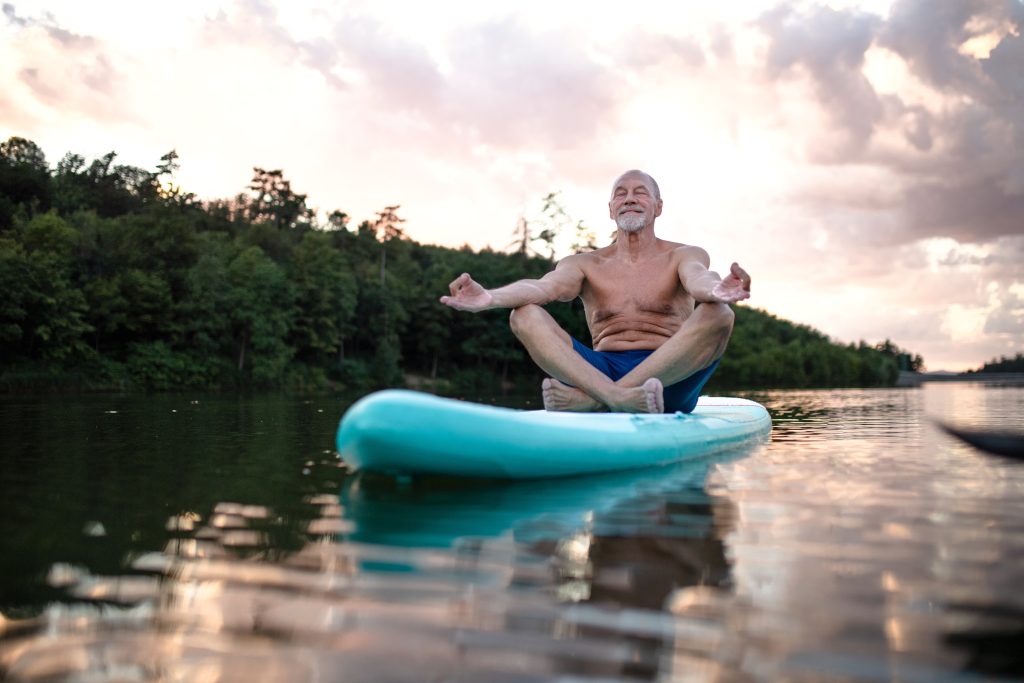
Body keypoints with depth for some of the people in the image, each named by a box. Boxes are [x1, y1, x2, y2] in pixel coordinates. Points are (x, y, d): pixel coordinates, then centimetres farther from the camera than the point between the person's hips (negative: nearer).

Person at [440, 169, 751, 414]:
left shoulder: (684, 256, 10)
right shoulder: (585, 264, 13)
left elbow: (698, 279, -15)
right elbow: (544, 286, -8)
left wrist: (717, 290, -43)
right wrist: (488, 297, -31)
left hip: (669, 378, -1)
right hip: (601, 369, 1)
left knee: (718, 315, -28)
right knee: (525, 315, -17)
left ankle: (592, 399, -36)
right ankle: (619, 398, -43)